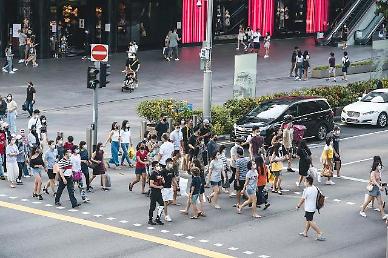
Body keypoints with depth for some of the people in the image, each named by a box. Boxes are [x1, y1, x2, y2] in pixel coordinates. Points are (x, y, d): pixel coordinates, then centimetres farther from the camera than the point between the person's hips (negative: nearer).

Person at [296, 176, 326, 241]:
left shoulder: (306, 190, -21)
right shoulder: (315, 188, 2)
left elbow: (302, 199, -12)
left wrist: (298, 206, 4)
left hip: (308, 208, -9)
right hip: (313, 207, 9)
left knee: (311, 221, -2)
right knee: (308, 220, 21)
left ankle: (319, 234, -6)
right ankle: (305, 232, 32)